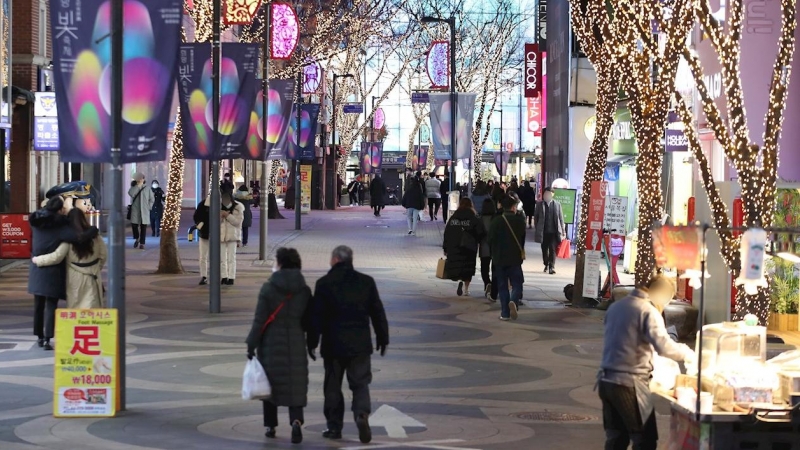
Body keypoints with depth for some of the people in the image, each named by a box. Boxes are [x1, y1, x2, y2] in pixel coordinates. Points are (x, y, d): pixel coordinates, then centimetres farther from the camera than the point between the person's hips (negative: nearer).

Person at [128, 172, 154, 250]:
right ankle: (137, 239, 23)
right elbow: (131, 194, -18)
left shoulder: (147, 189, 7)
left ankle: (142, 243, 2)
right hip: (135, 210, 0)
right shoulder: (133, 188, 6)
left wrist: (149, 207, 1)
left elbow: (152, 199, 12)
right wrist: (137, 186, -15)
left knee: (143, 227, -2)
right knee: (134, 225, -4)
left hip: (144, 211, 0)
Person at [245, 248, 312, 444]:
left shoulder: (268, 288, -10)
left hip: (272, 343, -2)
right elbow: (308, 320, 5)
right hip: (295, 344, 2)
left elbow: (260, 320, -11)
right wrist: (311, 344, 18)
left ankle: (271, 426, 17)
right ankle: (296, 420, -18)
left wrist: (251, 344, -5)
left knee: (270, 382, 11)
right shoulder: (304, 290, 0)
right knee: (295, 385, 4)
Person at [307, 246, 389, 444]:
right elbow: (378, 313, 5)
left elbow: (316, 315, -5)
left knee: (333, 386, 10)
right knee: (360, 384, 5)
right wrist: (382, 338, 14)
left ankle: (334, 426, 11)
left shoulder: (324, 284, -6)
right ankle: (362, 414, -20)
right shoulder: (366, 282, 2)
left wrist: (312, 342, 3)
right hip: (360, 344, 1)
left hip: (333, 345, -1)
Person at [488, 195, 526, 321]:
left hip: (499, 258, 1)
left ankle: (505, 313, 4)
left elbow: (491, 239, -3)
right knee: (516, 284, 7)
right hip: (515, 258, -1)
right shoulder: (520, 221, -5)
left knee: (502, 286, 8)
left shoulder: (496, 221, -5)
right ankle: (514, 301, -23)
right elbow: (524, 239, -1)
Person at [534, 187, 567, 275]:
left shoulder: (557, 204, 2)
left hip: (554, 231, -1)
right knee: (544, 250, 11)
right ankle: (546, 265, 29)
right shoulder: (540, 204, 2)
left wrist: (563, 231, 2)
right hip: (543, 231, 1)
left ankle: (552, 267, -2)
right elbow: (536, 217, 6)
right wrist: (537, 229, 2)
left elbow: (561, 218, 4)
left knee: (552, 249, -6)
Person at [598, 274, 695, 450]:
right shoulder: (648, 311, -11)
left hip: (606, 381, 8)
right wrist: (688, 354, -7)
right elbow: (664, 346, -23)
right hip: (629, 384, -8)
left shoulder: (616, 306, 13)